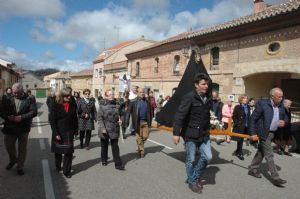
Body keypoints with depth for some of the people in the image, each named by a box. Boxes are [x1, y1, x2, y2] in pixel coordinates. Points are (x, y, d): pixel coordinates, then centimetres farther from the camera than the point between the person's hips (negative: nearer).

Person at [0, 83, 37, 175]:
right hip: (9, 128, 3)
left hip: (23, 129, -2)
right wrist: (8, 117, -20)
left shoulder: (29, 100, -6)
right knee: (8, 146, 15)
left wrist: (21, 117, -24)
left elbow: (34, 112, -13)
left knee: (22, 148, 8)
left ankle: (20, 166, 25)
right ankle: (12, 160, 44)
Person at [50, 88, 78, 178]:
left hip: (69, 133, 2)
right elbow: (52, 121, -9)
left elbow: (75, 118, 6)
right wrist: (56, 133, -14)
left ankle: (66, 171, 13)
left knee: (69, 152, 0)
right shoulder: (56, 106, -8)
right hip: (58, 133, -1)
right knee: (58, 151, 16)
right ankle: (58, 166, 39)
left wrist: (75, 130, 2)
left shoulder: (73, 105, 1)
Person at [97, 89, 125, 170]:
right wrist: (102, 128, -16)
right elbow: (99, 118, -8)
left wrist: (120, 120, -2)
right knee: (104, 146, 16)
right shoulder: (102, 106, -7)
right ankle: (104, 160, 37)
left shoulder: (117, 105, 4)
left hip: (114, 130, 2)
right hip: (105, 130, -2)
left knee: (115, 147, 3)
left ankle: (118, 164, 8)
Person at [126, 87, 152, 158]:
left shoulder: (147, 102, 6)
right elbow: (128, 112, -7)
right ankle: (141, 151, 17)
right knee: (139, 137, 3)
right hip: (138, 122, -3)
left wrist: (150, 122, 9)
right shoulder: (133, 102, -5)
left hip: (145, 122, 3)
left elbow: (149, 113, 10)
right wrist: (127, 122, -11)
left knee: (145, 136, 6)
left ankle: (139, 147, 33)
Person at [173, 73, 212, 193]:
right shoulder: (189, 97, -16)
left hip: (204, 134, 6)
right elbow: (179, 115, -21)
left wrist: (208, 128, 21)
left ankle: (195, 177, 28)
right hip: (191, 134, -6)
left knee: (207, 157, 5)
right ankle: (192, 182, 30)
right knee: (191, 159, 8)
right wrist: (176, 133, -24)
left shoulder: (208, 98, 6)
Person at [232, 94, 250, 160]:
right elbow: (234, 116, -6)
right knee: (240, 140, 1)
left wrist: (249, 124, 2)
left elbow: (248, 116, 11)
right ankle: (240, 153, 11)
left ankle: (237, 151, 26)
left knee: (241, 140, 12)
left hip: (246, 126, 5)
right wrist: (237, 124, -12)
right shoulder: (237, 107, -6)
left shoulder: (248, 107, 8)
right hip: (240, 127, -5)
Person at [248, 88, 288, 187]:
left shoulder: (281, 106, 4)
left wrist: (284, 121, -6)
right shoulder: (262, 104, -16)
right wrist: (253, 133, -15)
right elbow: (253, 118, -13)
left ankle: (252, 169, 30)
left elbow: (285, 116, 20)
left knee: (261, 152, 16)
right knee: (269, 155, -3)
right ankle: (275, 178, 5)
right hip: (264, 133, -7)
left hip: (273, 134, 7)